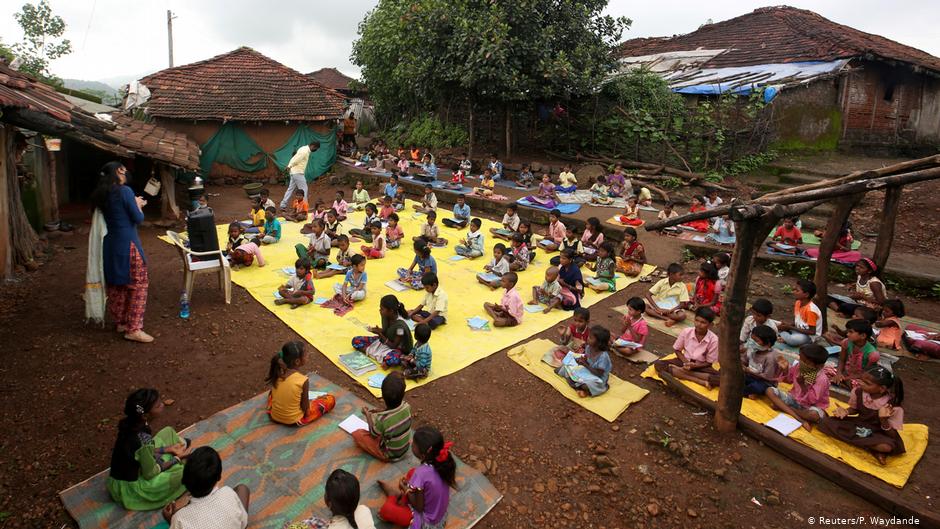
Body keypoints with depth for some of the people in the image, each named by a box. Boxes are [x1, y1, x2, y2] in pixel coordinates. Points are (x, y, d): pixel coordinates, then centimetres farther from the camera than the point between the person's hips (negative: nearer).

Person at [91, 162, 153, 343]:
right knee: (138, 284, -1)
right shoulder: (124, 191, -14)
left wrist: (134, 204, 15)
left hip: (110, 244, 8)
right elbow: (138, 218, -11)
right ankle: (133, 329, -3)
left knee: (115, 284, 17)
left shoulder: (101, 195, 8)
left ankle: (120, 322, 28)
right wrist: (137, 205, 7)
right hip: (127, 243, -8)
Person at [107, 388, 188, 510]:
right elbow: (150, 473, -22)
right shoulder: (142, 441, -36)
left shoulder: (132, 424, -12)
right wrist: (177, 459, -9)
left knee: (168, 432, 9)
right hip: (129, 487, -8)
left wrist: (169, 449, 1)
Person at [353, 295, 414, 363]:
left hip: (398, 348, -8)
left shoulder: (400, 325, -29)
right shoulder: (386, 316, -10)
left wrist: (380, 334, -26)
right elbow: (385, 331, 6)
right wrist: (378, 330, -16)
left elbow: (394, 346, -22)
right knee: (356, 341, -3)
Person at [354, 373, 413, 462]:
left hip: (390, 455, -6)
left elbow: (373, 435, -11)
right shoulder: (406, 407, -20)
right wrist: (379, 413, 2)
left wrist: (368, 415, -2)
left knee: (357, 434, -1)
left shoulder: (381, 419, -34)